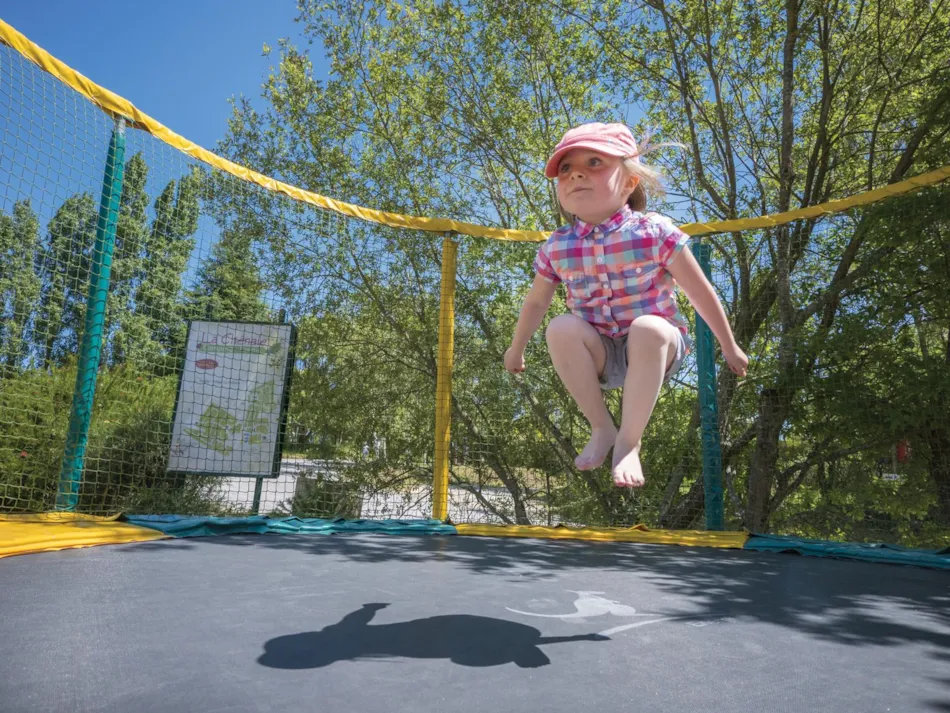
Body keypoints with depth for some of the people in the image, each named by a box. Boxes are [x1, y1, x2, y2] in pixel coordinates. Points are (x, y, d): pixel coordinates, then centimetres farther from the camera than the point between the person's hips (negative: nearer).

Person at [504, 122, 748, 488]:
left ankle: (629, 441, -19)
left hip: (655, 349, -2)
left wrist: (729, 347, 3)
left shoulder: (655, 232, -14)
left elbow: (700, 292, -6)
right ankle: (602, 428, -11)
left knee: (648, 328, -36)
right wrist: (516, 349, 19)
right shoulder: (557, 248, -7)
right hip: (598, 355, 2)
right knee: (561, 327, -28)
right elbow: (536, 302, 9)